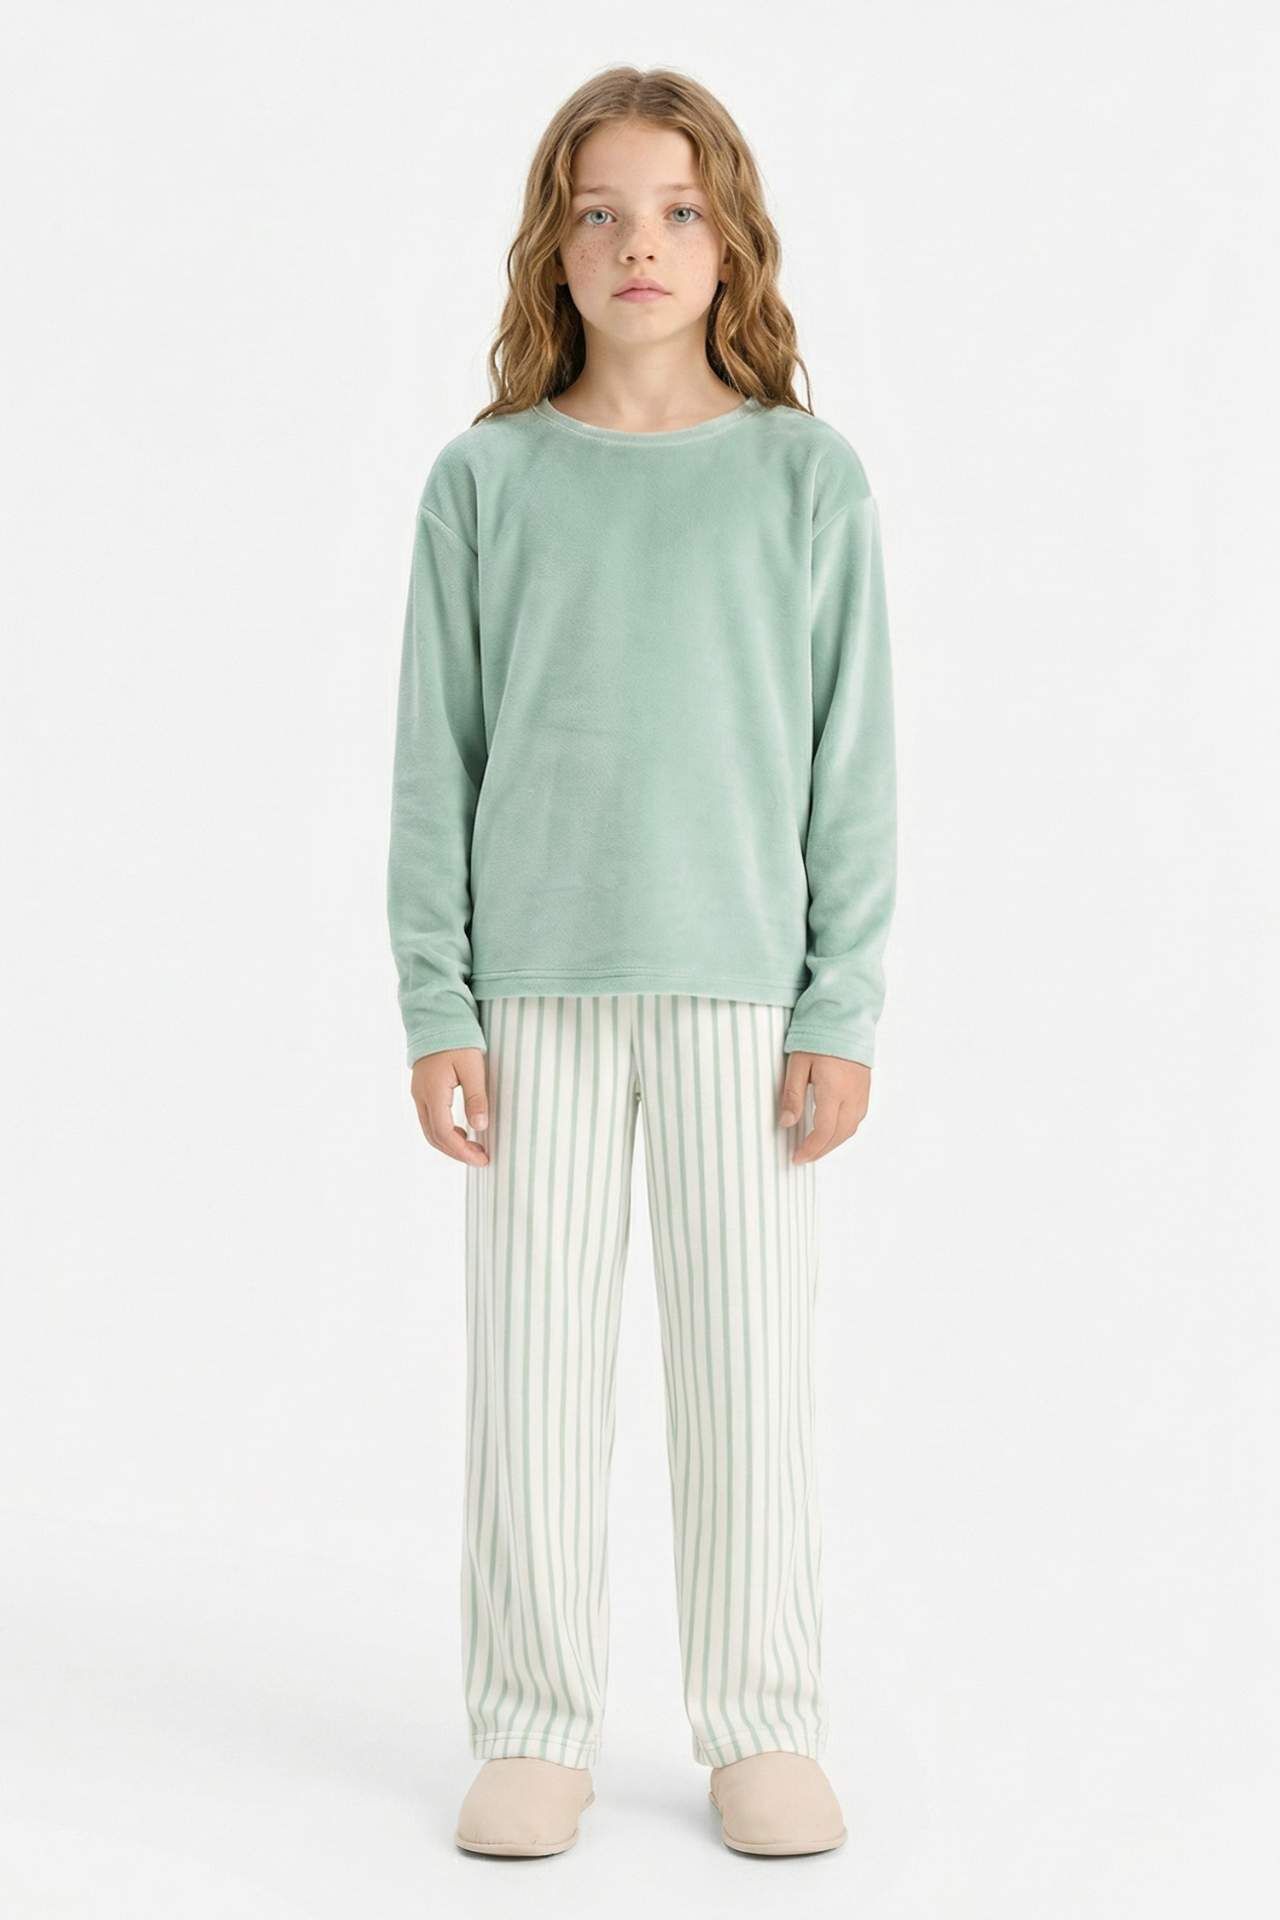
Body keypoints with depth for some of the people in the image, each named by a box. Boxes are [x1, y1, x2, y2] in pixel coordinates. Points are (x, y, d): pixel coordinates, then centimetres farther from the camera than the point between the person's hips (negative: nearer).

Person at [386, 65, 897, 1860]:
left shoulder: (806, 477, 3)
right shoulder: (485, 480, 4)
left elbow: (852, 763, 3)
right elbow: (436, 760, 5)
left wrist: (844, 1011, -2)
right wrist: (436, 1008, -1)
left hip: (740, 987, 0)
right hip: (538, 988, 1)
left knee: (750, 1363, 5)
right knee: (534, 1364, 5)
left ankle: (763, 1727, 21)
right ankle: (537, 1731, 19)